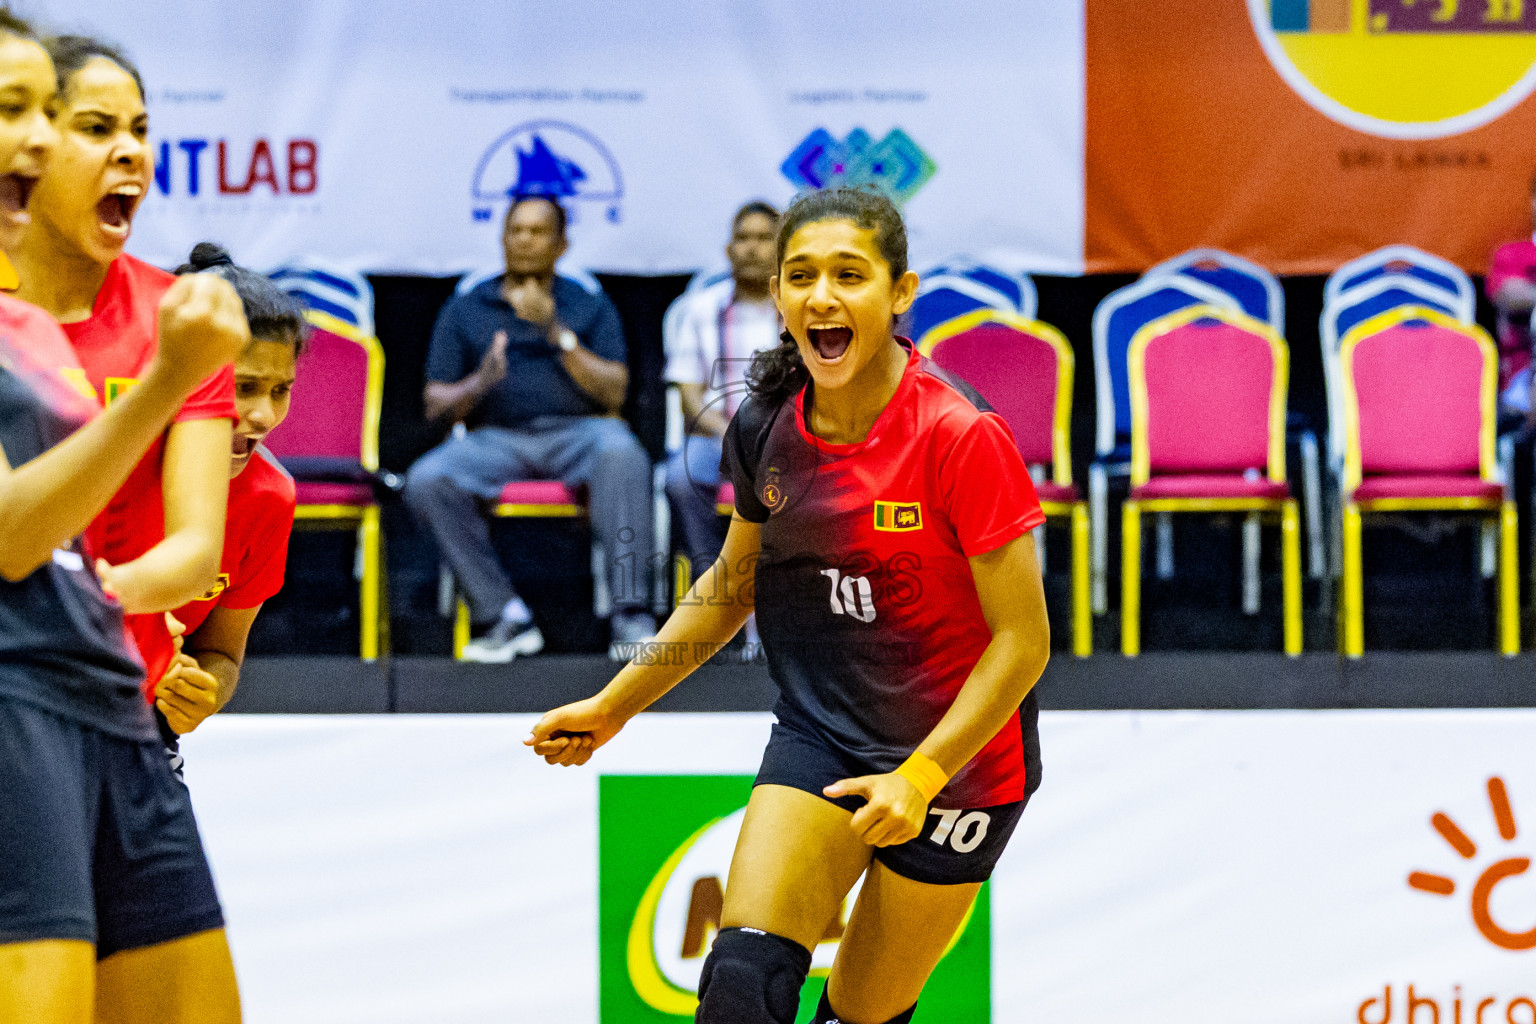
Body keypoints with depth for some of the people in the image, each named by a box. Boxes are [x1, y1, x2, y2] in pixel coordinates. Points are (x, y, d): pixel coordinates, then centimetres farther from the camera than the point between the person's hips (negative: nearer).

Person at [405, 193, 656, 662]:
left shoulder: (590, 307, 17)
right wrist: (480, 383, -11)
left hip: (575, 432, -1)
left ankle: (631, 618, -39)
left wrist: (559, 336, -9)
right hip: (495, 438, 1)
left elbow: (614, 392, 3)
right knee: (427, 481, -30)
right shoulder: (463, 311, 18)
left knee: (621, 453, -37)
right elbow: (436, 404, 11)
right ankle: (502, 615, -26)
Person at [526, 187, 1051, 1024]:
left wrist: (919, 776, -26)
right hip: (817, 732, 4)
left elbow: (1022, 639, -17)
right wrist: (614, 705, 14)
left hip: (957, 758, -3)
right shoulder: (765, 428, -4)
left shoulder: (961, 436, -21)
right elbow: (734, 579, 15)